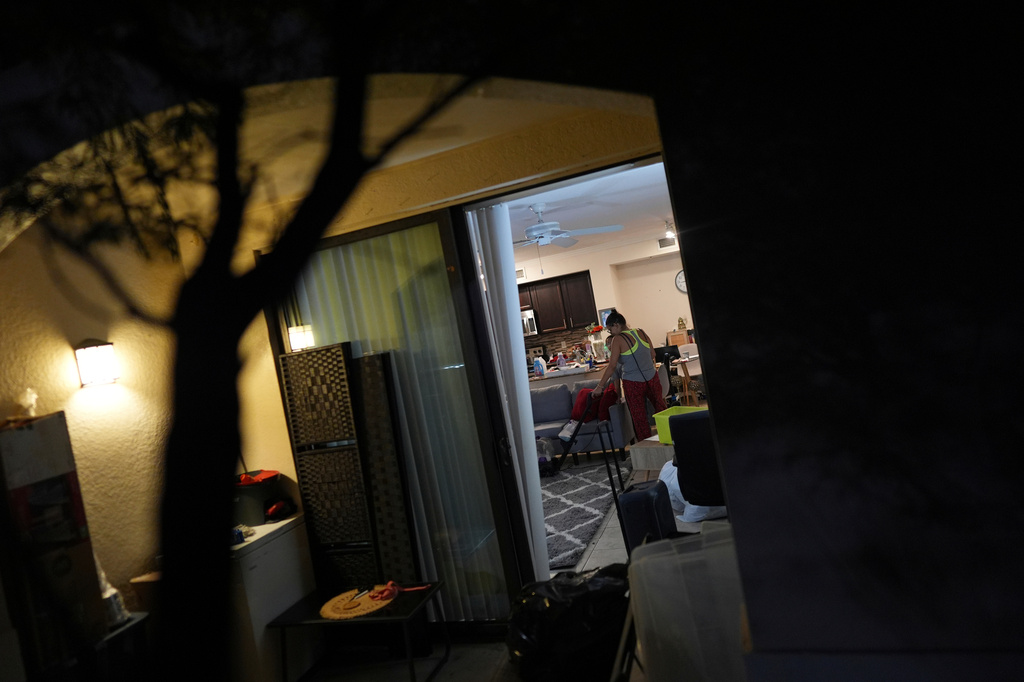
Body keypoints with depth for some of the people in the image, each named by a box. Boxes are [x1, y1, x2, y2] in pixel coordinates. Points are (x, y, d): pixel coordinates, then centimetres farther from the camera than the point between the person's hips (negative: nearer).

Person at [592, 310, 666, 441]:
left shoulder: (618, 339, -12)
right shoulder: (642, 333, 4)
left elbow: (612, 367, -16)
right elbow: (652, 355, 13)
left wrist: (600, 386, -12)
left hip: (633, 383, -5)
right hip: (652, 379, 5)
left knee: (639, 418, 6)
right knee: (661, 410, 19)